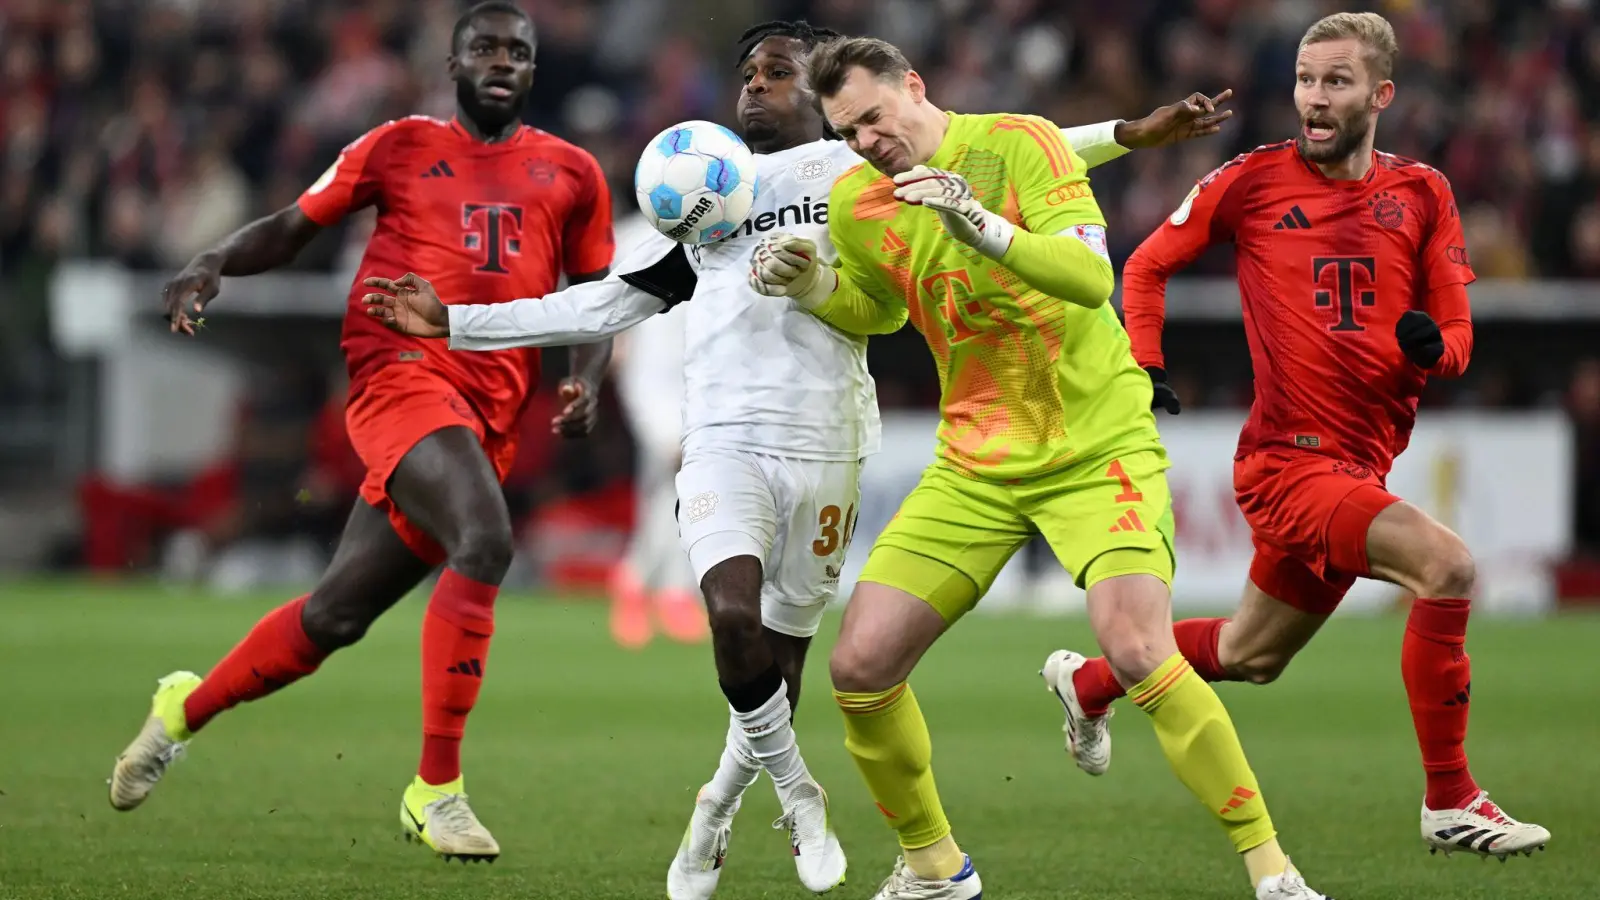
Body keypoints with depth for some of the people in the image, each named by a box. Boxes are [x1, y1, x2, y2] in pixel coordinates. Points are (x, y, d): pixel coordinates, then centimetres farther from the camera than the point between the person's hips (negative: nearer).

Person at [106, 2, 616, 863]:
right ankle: (435, 788, -22)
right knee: (484, 541, -29)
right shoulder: (400, 147, 11)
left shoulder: (570, 174, 17)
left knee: (337, 612, 5)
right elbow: (294, 225, 14)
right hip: (402, 372, -4)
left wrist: (587, 380, 3)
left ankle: (186, 708, 31)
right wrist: (215, 261, -6)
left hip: (491, 415, 4)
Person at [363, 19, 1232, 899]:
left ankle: (721, 801, 28)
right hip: (722, 440, 1)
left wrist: (1129, 134, -8)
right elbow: (607, 304, 22)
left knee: (781, 651, 2)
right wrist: (456, 322, 18)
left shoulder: (865, 167, 9)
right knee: (734, 616, -24)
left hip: (823, 450, -1)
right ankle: (797, 794, -5)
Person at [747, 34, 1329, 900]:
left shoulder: (1017, 143, -12)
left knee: (1138, 652, -25)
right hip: (975, 464, 5)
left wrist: (983, 227, -39)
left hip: (1099, 447, -5)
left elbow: (1092, 275, -25)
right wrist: (812, 289, 4)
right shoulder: (857, 204, 4)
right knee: (860, 666, -5)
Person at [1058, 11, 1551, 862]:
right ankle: (1449, 803, -19)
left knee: (1251, 655, 21)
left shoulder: (1421, 194, 6)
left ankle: (1086, 682, 48)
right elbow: (1149, 263, 10)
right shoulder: (1254, 180, -3)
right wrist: (1143, 364, -3)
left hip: (1362, 463, 6)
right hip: (1289, 461, -6)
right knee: (1448, 566, -27)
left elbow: (1458, 337, 6)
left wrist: (1432, 344, -17)